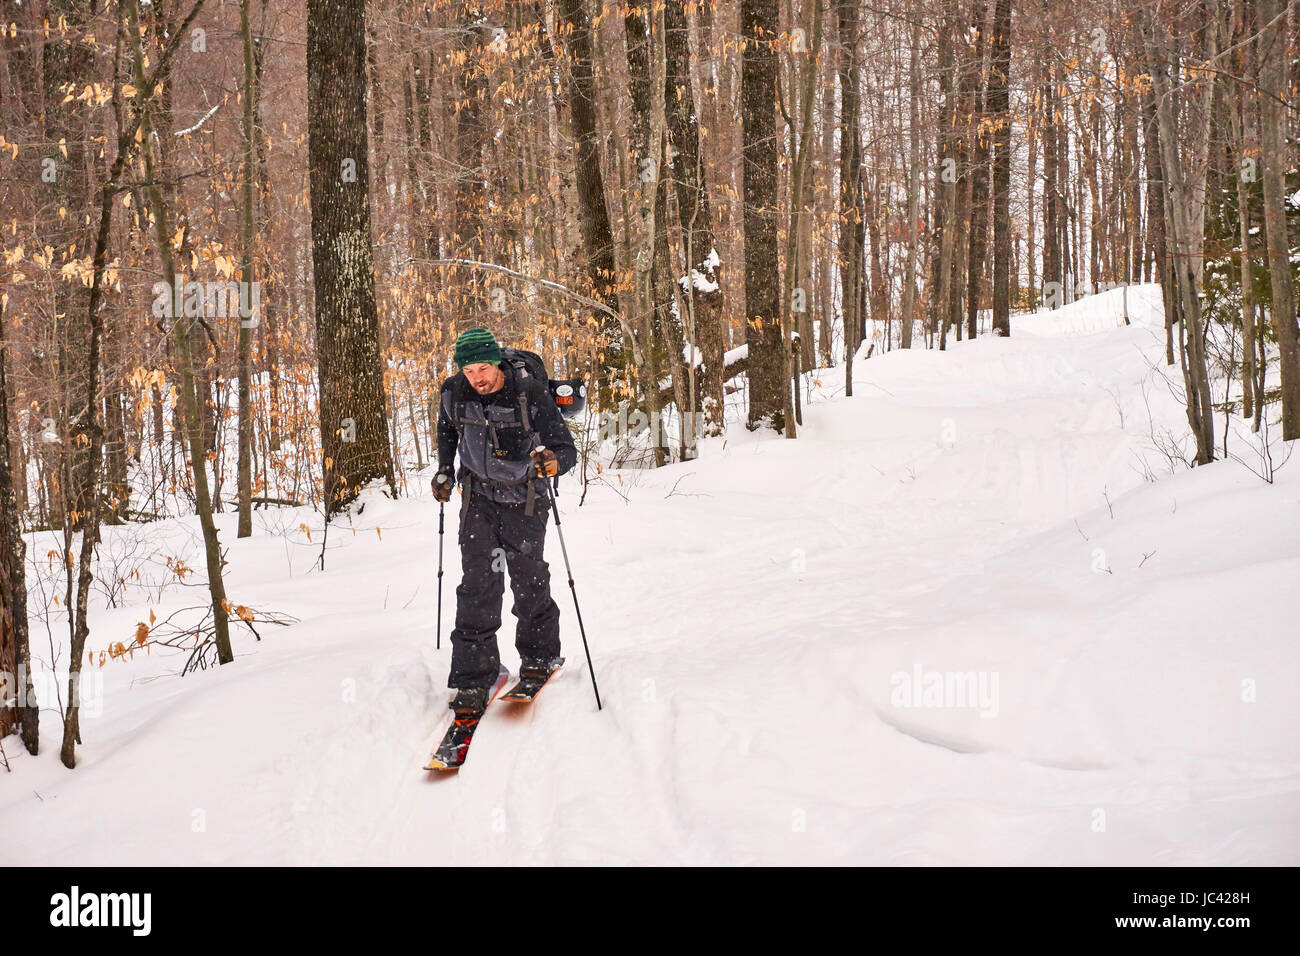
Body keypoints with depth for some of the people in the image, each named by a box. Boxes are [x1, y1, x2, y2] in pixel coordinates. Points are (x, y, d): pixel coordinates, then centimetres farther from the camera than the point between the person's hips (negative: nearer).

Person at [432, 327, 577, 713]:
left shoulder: (532, 395, -22)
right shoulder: (454, 393, -11)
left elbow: (567, 449, -22)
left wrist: (553, 460, -43)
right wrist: (445, 470, 8)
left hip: (524, 499, -2)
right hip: (478, 497, 2)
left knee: (529, 580, 8)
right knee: (478, 583, -9)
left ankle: (539, 652, 33)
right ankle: (473, 676, -6)